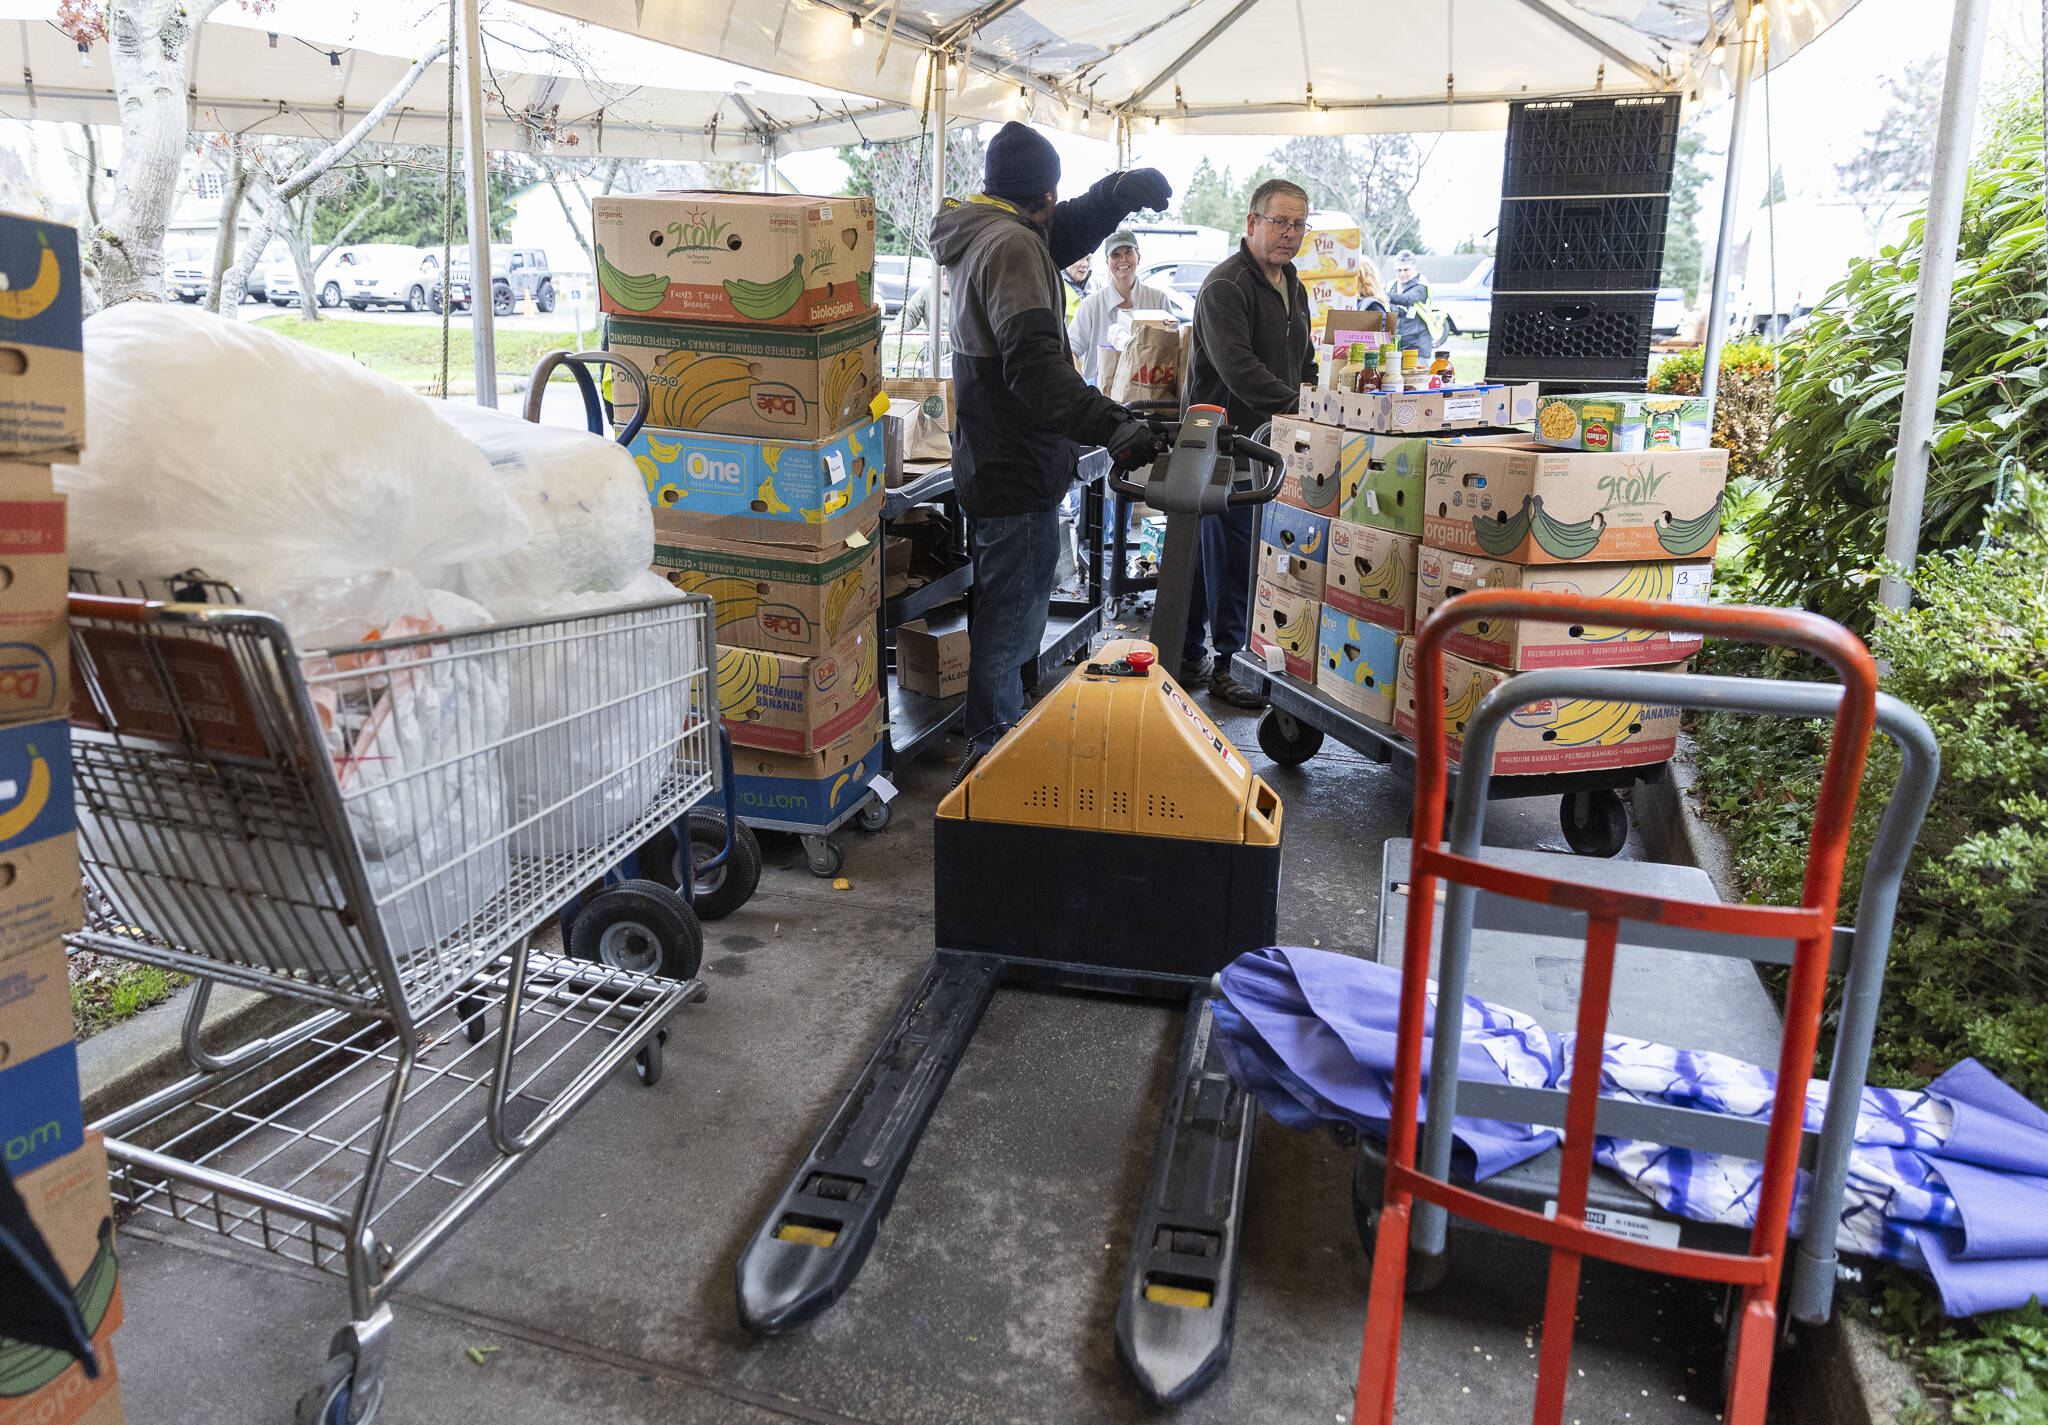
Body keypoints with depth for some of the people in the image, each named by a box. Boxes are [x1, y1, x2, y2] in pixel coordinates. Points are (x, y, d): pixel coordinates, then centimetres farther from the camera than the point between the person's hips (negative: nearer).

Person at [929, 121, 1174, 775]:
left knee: (1001, 608, 21)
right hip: (1019, 474, -11)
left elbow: (1061, 233, 27)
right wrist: (1112, 425, -37)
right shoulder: (1013, 245, -19)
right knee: (1013, 615, -3)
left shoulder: (979, 236, 12)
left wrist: (1115, 194, 9)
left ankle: (991, 741, 33)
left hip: (985, 463, 11)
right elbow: (1035, 366, -31)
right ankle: (993, 752, 4)